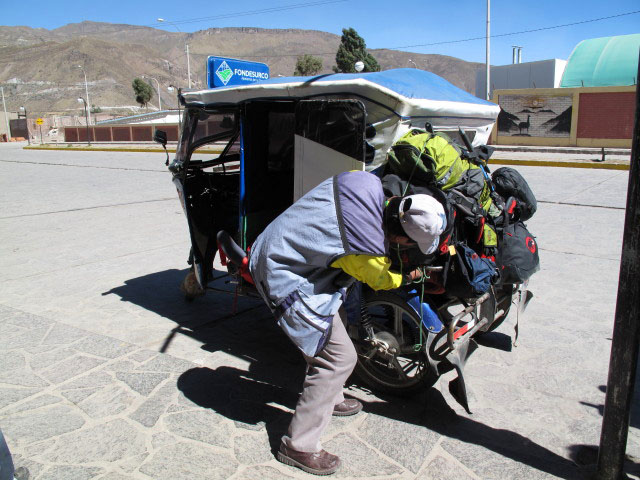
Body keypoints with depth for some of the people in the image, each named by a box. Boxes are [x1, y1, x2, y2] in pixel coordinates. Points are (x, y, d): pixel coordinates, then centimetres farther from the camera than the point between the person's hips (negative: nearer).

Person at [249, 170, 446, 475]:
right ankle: (298, 446, 9)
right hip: (288, 283, -9)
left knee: (334, 325, 23)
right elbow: (381, 279, -4)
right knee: (339, 357, -3)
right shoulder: (368, 252, -28)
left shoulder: (367, 185, -11)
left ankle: (329, 399, 44)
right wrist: (409, 277, 16)